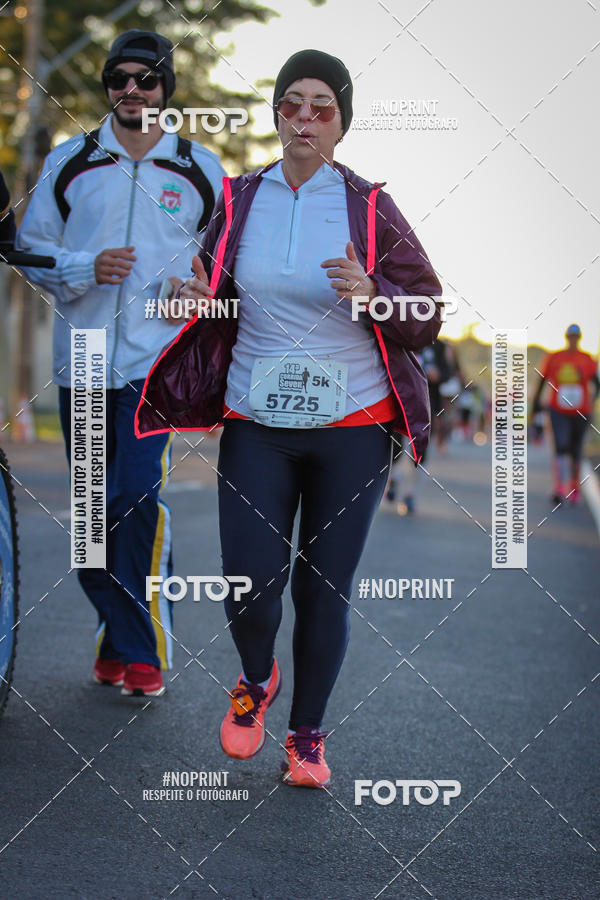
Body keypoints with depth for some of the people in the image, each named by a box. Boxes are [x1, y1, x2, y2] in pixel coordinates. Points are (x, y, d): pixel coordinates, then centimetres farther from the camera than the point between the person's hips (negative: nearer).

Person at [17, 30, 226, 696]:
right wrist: (85, 268, -10)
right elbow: (31, 250, 9)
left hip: (156, 359, -2)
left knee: (138, 500, -15)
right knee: (91, 511, 6)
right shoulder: (69, 163, 8)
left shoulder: (200, 171, 7)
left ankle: (143, 649, -3)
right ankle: (119, 633, 22)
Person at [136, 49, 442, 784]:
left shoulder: (369, 210, -2)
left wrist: (372, 296, -20)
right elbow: (220, 300, 19)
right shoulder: (238, 201, 5)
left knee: (324, 589, 3)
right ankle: (256, 681, 27)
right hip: (256, 426, 1)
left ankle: (307, 735, 24)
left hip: (352, 428, -1)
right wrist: (203, 300, -5)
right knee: (249, 584, -7)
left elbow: (428, 317, -1)